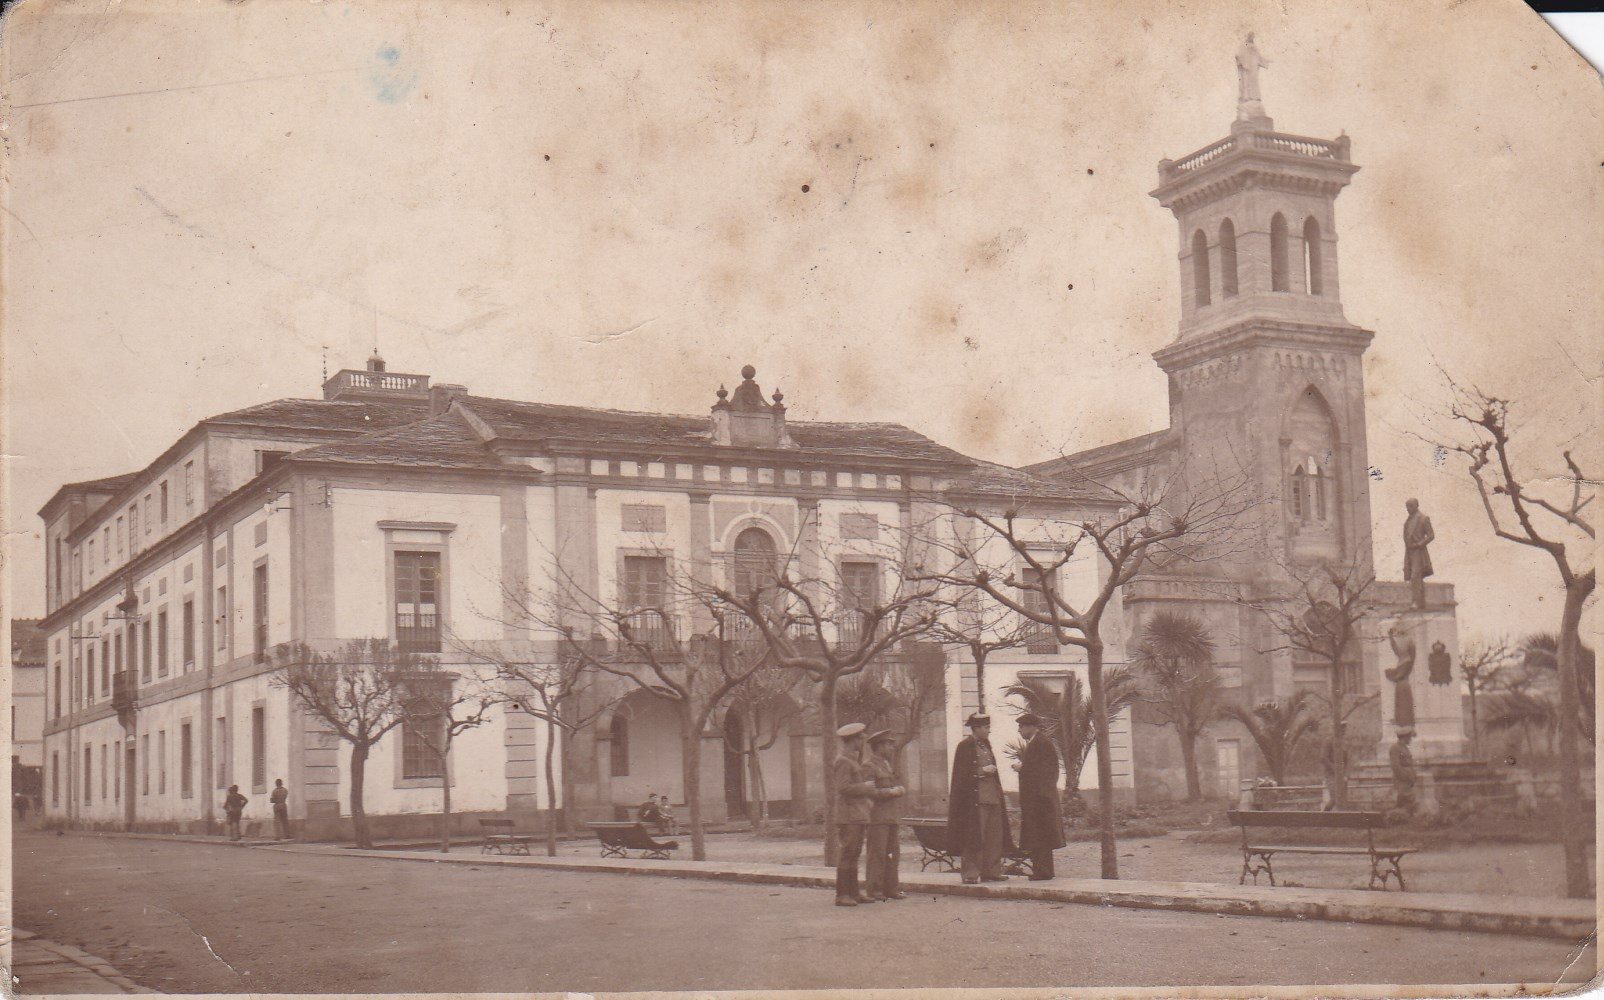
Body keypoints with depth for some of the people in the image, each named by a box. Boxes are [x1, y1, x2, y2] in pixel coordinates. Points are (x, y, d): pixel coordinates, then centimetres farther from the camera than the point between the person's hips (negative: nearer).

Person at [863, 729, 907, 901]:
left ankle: (891, 888, 14)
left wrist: (900, 790, 10)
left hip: (892, 817, 9)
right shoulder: (869, 766, -8)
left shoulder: (890, 765, 21)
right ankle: (874, 890, -5)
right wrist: (891, 792, -17)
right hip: (876, 817, -9)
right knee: (877, 854, -8)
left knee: (893, 854, 8)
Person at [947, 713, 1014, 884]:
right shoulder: (965, 746, -6)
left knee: (994, 837, 6)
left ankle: (992, 871, 11)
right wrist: (983, 771, -15)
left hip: (992, 797, 8)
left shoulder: (986, 745, 18)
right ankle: (971, 873, -4)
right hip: (975, 799, -8)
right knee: (974, 837, -8)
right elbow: (962, 774, -12)